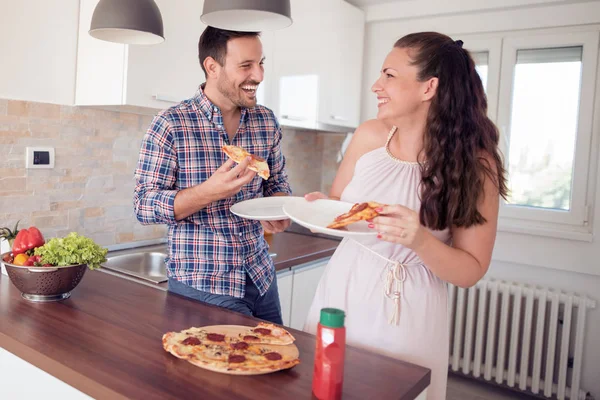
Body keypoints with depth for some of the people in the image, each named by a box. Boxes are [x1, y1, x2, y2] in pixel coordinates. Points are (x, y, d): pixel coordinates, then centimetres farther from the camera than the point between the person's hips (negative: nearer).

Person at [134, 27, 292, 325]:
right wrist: (210, 191, -30)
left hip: (261, 278, 5)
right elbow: (144, 206, -13)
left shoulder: (266, 122, 1)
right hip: (200, 286, -5)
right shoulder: (170, 125, -13)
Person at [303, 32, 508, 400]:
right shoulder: (369, 136, -4)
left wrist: (420, 241, -26)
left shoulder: (475, 165, -12)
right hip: (341, 292, 4)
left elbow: (471, 271, -9)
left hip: (406, 314, -3)